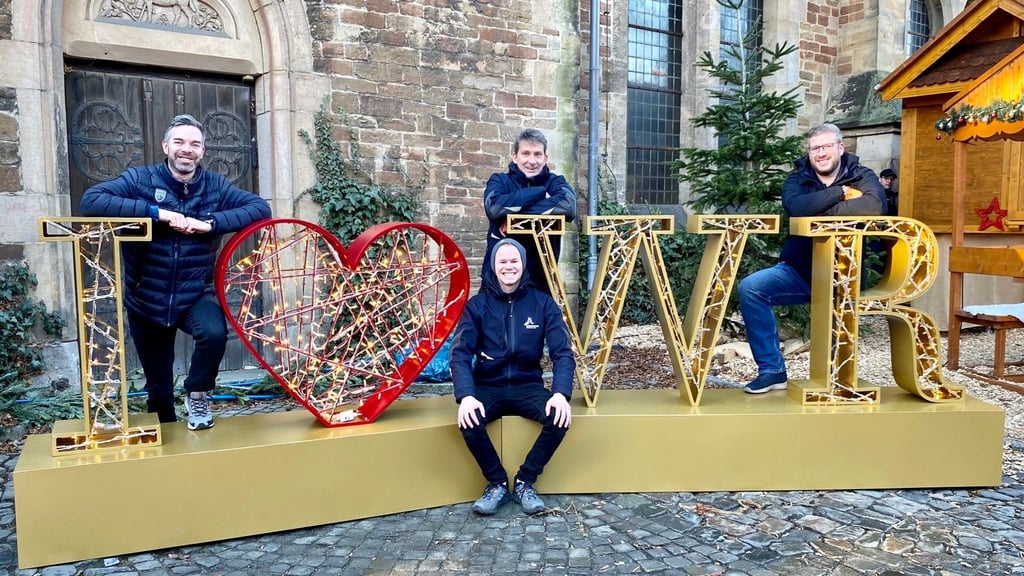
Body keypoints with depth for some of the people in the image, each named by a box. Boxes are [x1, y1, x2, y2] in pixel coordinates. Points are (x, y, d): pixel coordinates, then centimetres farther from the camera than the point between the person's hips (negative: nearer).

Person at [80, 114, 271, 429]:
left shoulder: (215, 185, -3)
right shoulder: (140, 179, -9)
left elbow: (260, 207, -13)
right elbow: (91, 200, -22)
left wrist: (210, 223, -26)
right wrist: (156, 212, -31)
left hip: (197, 294, 0)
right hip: (146, 300, 0)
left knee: (215, 333, -32)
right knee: (158, 388, 11)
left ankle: (197, 396, -1)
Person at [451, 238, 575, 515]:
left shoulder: (542, 303, -2)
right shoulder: (477, 305, -3)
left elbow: (562, 352, -6)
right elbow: (460, 354, -11)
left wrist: (561, 393, -25)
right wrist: (466, 396, -29)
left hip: (528, 386, 1)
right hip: (488, 387, 0)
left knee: (559, 417, -29)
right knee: (469, 419, -32)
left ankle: (524, 482, -6)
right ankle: (497, 483, -6)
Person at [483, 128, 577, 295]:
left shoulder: (554, 181, 5)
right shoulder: (499, 180, 5)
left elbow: (567, 206, -19)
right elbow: (494, 208, -19)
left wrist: (514, 216, -20)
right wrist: (540, 192, -14)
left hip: (540, 280, 1)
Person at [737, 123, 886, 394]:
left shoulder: (862, 176, 2)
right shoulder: (797, 180, 6)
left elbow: (875, 205, -23)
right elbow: (797, 207, -20)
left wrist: (821, 212, -19)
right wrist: (841, 192, -17)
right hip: (798, 270, 2)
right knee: (750, 288, -21)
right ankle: (772, 370, -12)